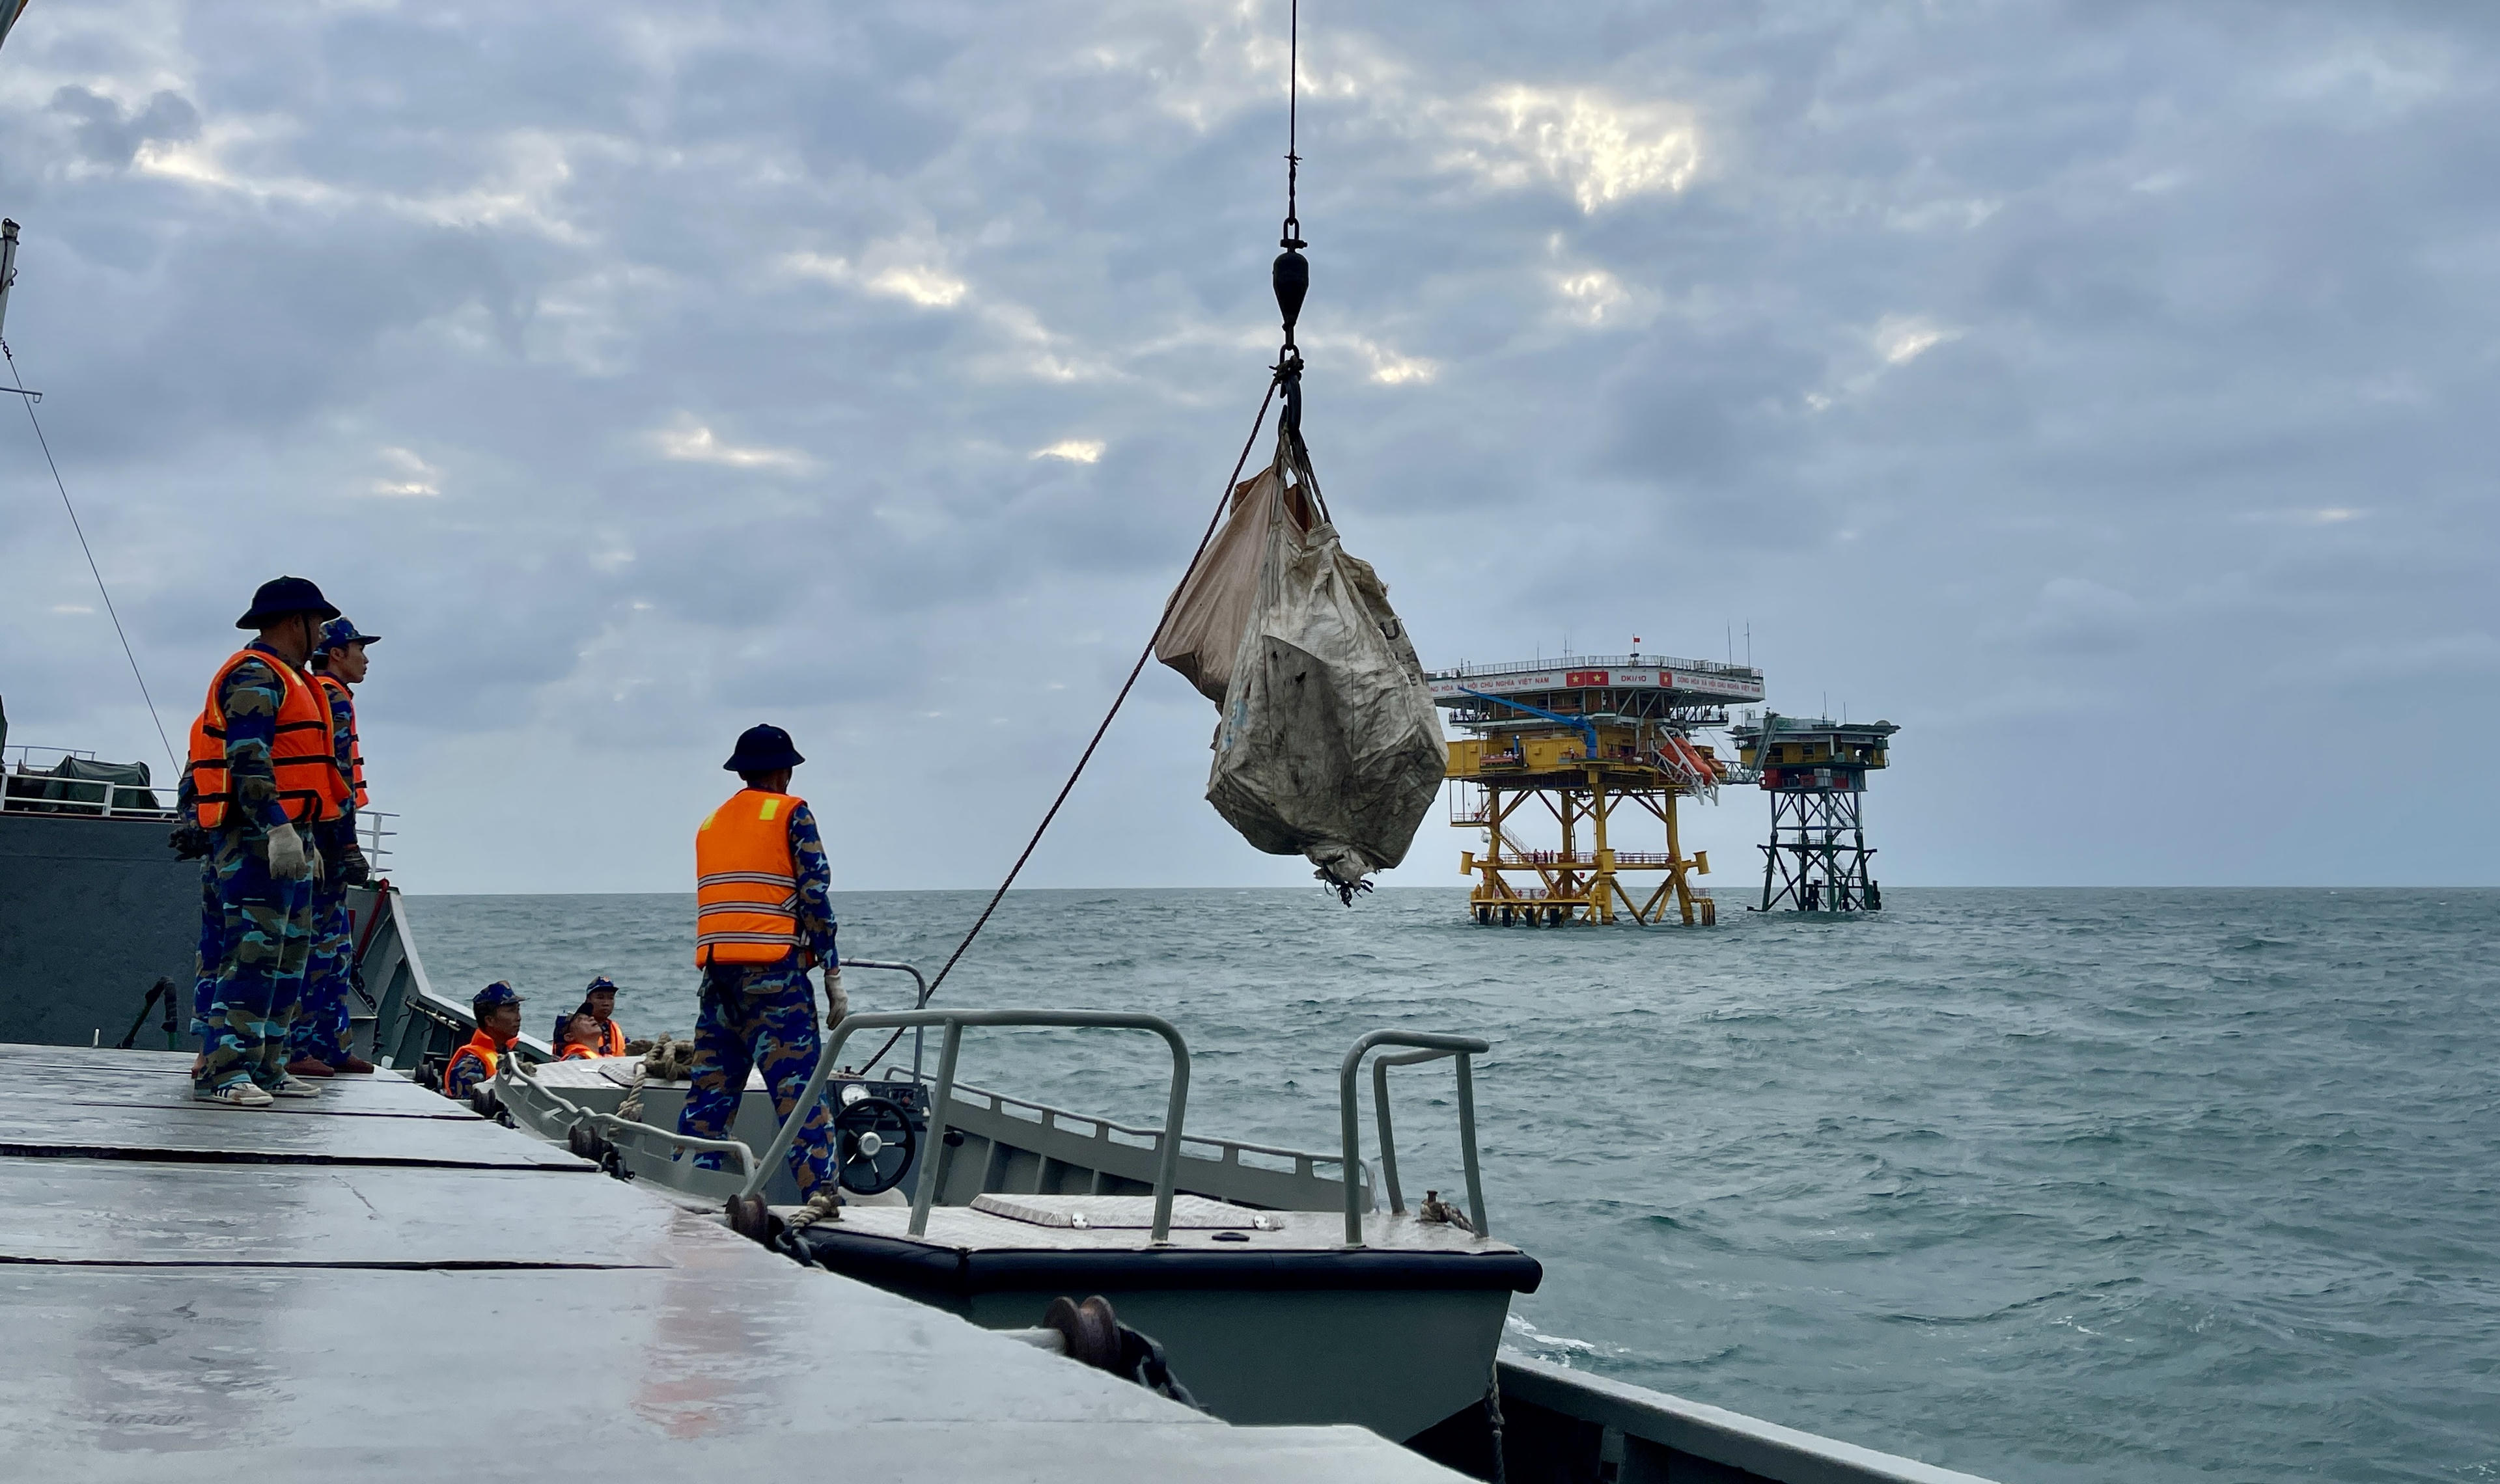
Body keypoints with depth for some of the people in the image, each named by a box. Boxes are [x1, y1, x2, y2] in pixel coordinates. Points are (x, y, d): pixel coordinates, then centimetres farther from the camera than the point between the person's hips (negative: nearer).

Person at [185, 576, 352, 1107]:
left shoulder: (283, 678, 24)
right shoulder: (255, 675, -10)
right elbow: (248, 761, -21)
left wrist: (305, 837, 28)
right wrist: (279, 829, -28)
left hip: (285, 838, 11)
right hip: (255, 840, -11)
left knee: (289, 953, 12)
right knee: (253, 950, -14)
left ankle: (266, 1067, 16)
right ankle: (221, 1071, -14)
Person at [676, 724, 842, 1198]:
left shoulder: (710, 823, 20)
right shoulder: (791, 813, 2)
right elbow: (814, 894, -6)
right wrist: (832, 971, -4)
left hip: (716, 972, 6)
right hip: (774, 972, -6)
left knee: (708, 1094, 8)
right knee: (799, 1092, -8)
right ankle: (823, 1197, -14)